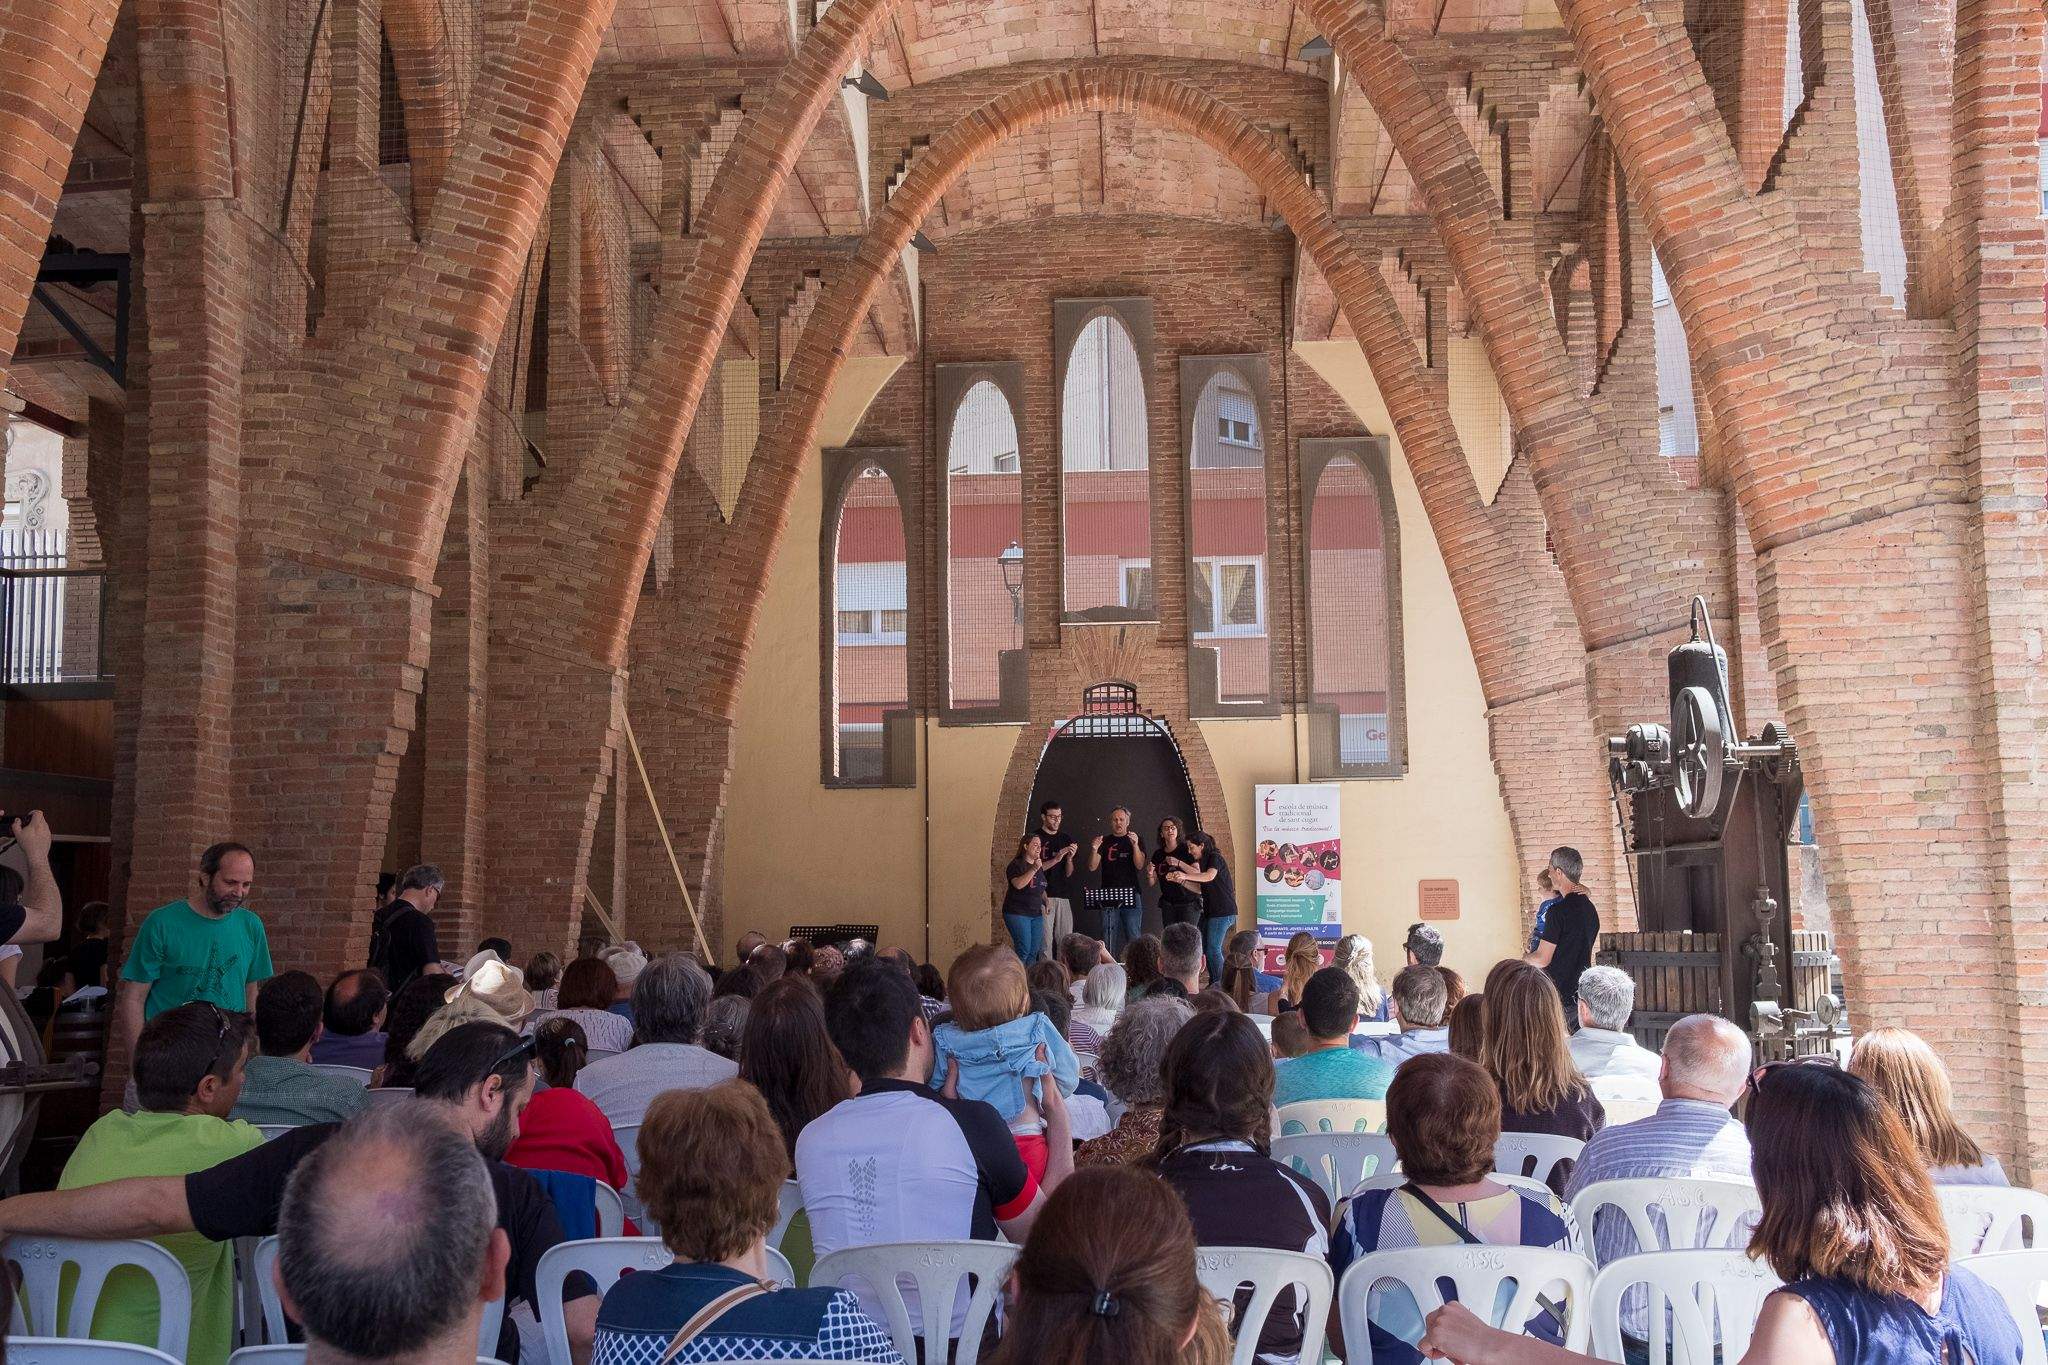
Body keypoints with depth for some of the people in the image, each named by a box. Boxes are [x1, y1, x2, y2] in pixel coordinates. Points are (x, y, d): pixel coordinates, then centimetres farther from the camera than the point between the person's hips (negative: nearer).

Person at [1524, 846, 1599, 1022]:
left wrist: (1524, 960, 4)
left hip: (1559, 997, -8)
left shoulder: (1558, 911, -18)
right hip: (1583, 993, 8)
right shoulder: (1590, 908, 10)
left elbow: (1542, 960, -16)